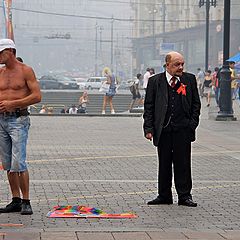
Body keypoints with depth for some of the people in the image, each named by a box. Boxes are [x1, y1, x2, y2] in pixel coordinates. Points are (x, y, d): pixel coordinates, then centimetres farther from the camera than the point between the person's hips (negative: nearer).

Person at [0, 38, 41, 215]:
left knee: (18, 163, -13)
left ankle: (26, 202, -6)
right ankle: (16, 201, 14)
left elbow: (37, 96, -10)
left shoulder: (26, 71, -3)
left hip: (18, 120, -6)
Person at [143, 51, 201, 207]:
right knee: (164, 164, 8)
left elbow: (196, 103, 9)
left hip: (183, 130, 0)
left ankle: (184, 195, 12)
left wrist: (193, 124, 0)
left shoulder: (190, 79, 5)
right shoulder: (155, 81, 2)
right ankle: (164, 196, 18)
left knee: (183, 164, 3)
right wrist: (149, 128, -4)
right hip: (163, 130, 0)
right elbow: (149, 106, 3)